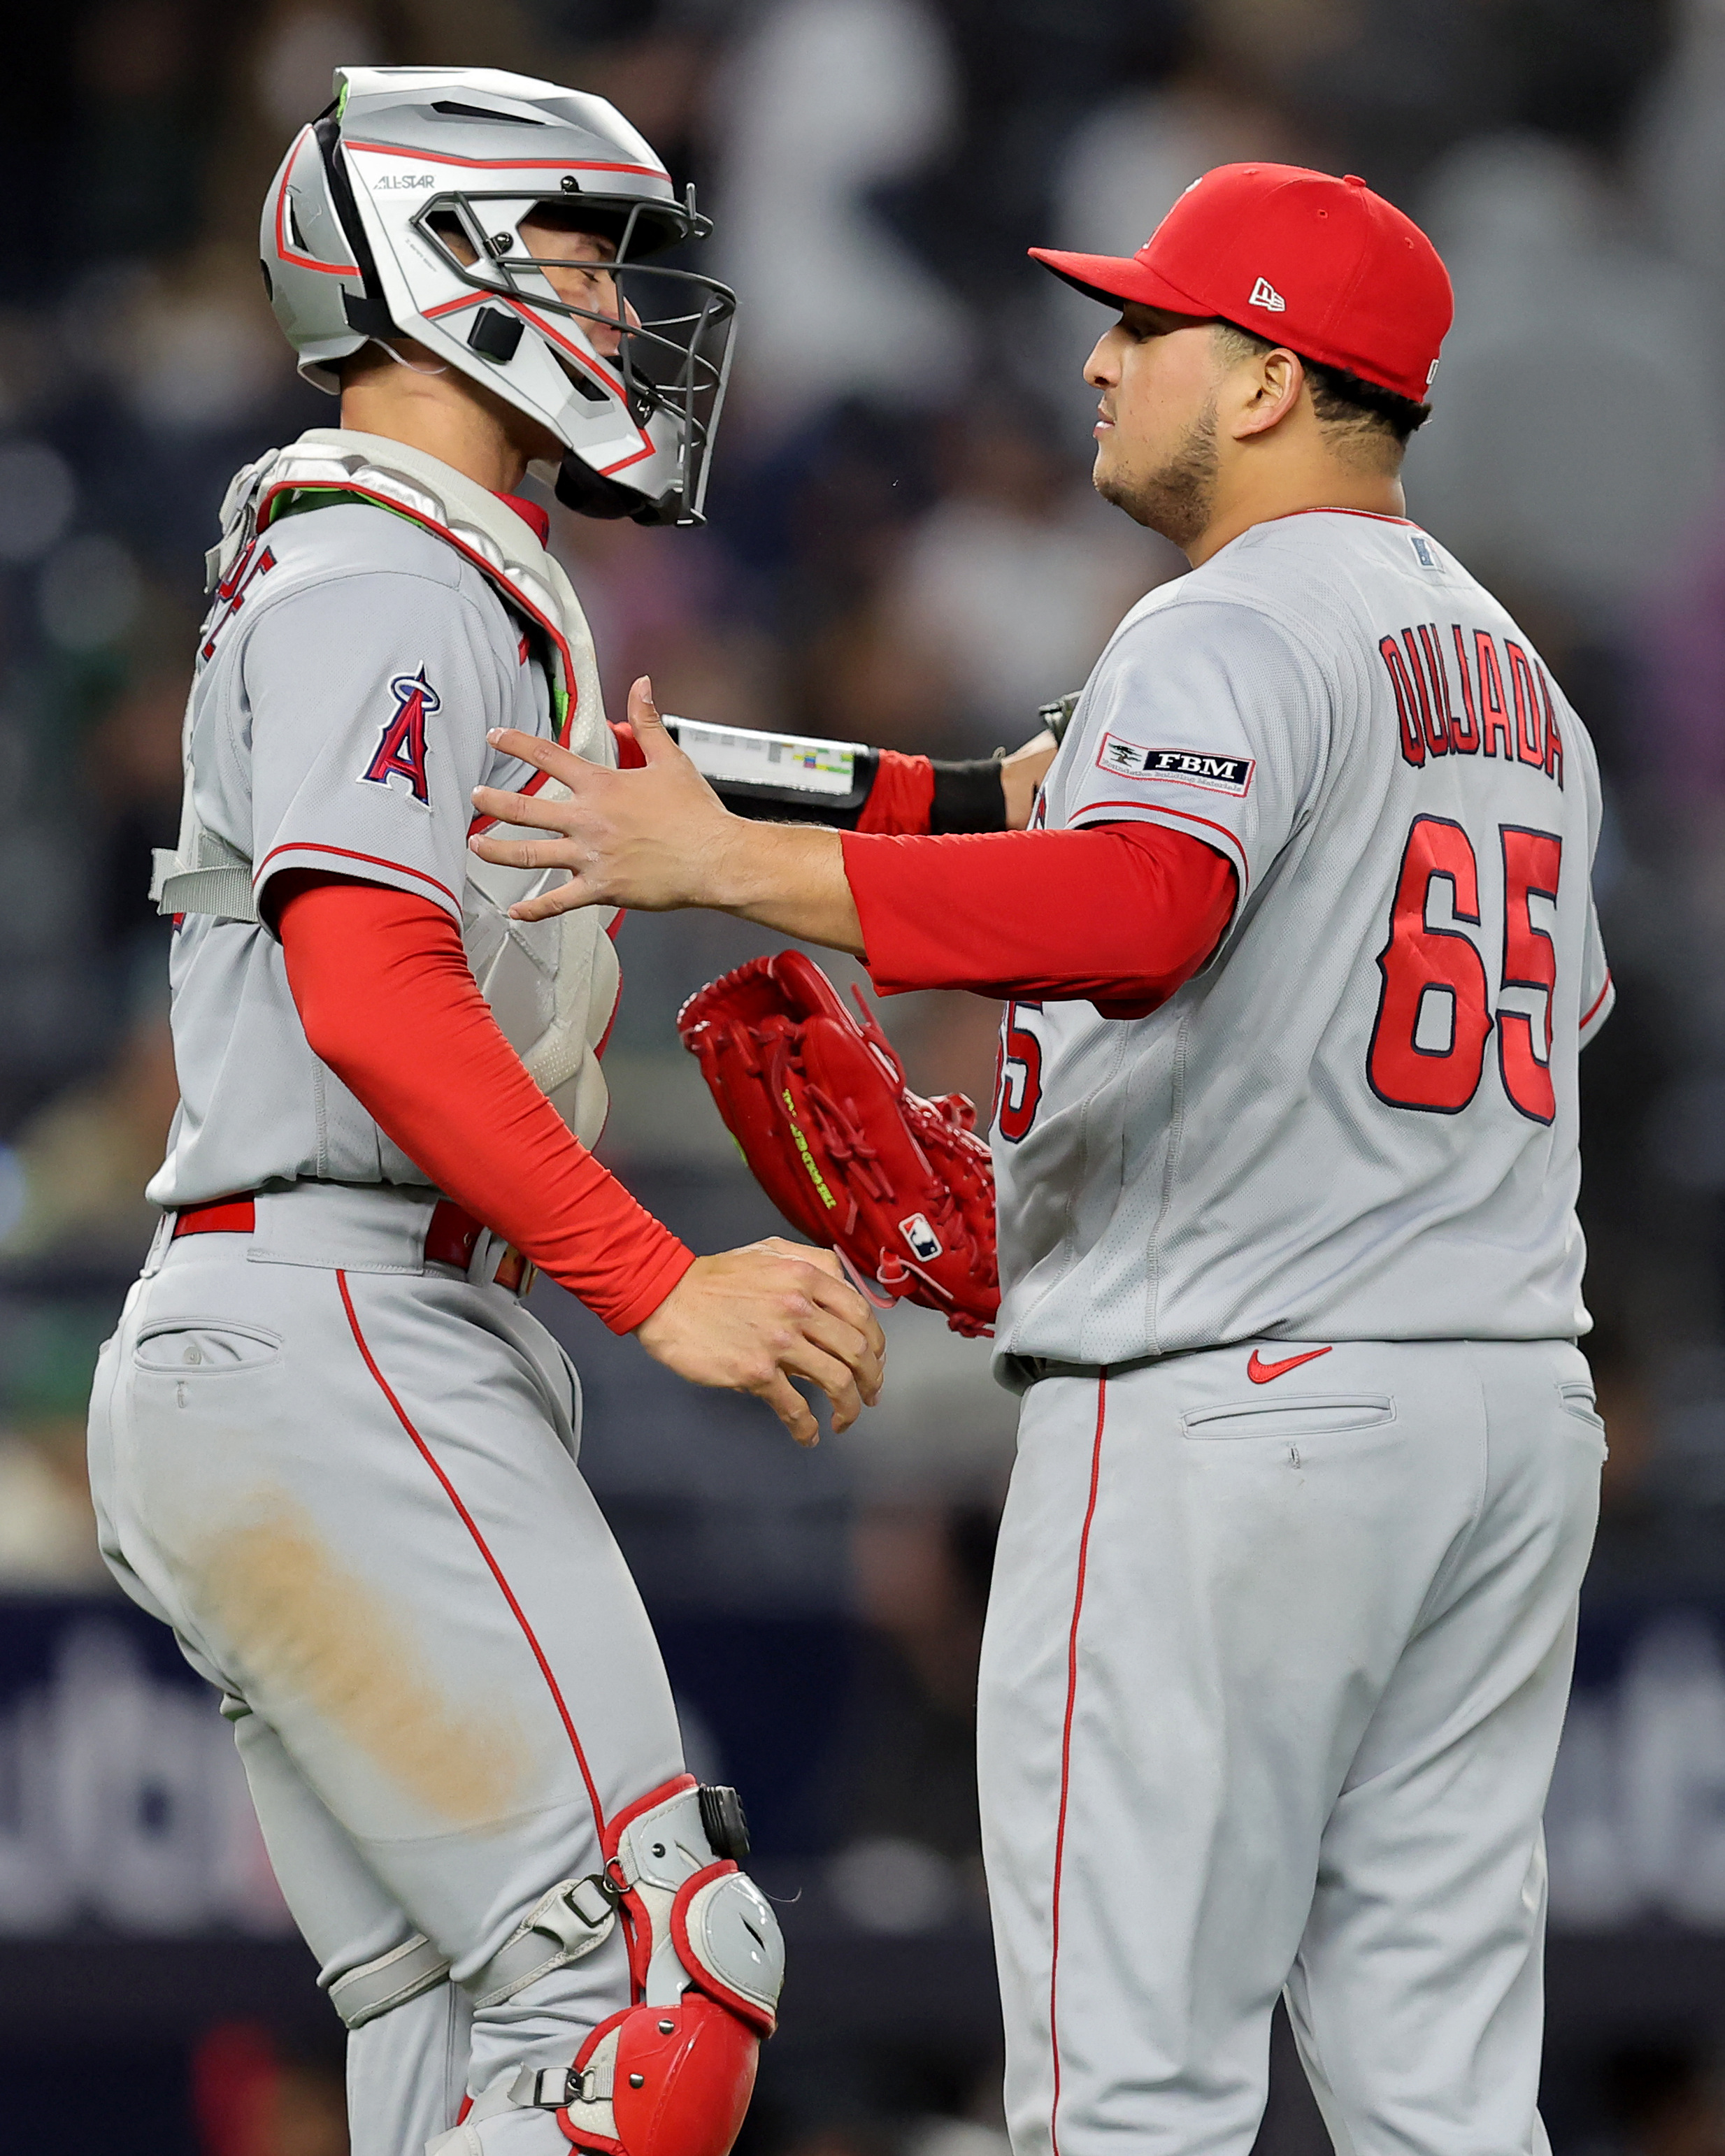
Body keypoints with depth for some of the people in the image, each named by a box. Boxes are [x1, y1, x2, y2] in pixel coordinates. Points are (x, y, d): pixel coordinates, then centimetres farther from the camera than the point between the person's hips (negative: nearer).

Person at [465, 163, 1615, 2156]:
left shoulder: (1231, 632, -10)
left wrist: (732, 863, -31)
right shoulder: (1514, 672, 19)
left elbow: (1140, 915, -29)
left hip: (1223, 1398, -9)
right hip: (1515, 1406, 9)